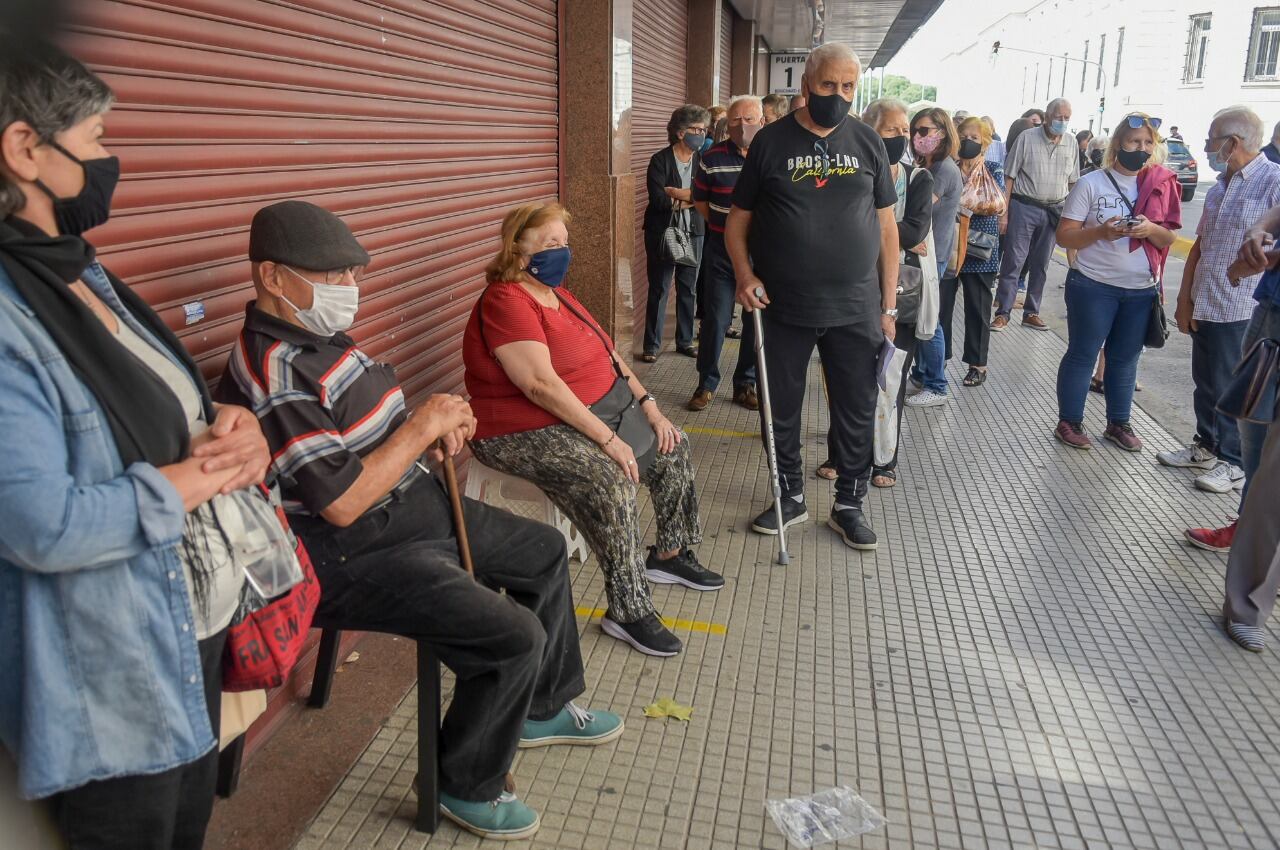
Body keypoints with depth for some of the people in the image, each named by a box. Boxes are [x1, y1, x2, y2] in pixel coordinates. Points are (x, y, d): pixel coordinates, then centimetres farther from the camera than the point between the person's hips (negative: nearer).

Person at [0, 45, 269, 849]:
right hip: (111, 685, -8)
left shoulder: (86, 278, 6)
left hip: (201, 624, 9)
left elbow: (166, 411, 15)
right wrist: (198, 477, -17)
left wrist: (233, 424, -7)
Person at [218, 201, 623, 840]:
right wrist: (422, 427, -20)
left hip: (414, 505, 11)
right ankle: (467, 788, 7)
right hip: (352, 555, -11)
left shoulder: (322, 337, 6)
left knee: (544, 552, 18)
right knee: (515, 638, -20)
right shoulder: (275, 372, -25)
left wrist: (434, 429, -2)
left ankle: (543, 709, 35)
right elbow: (342, 503, -28)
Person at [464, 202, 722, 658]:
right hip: (526, 431, -10)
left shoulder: (556, 294, 11)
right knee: (611, 482, -30)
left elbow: (607, 354, 14)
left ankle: (670, 555, 25)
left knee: (673, 446, 8)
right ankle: (629, 612, -17)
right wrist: (608, 439, -27)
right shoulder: (506, 301, -19)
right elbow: (541, 385, -28)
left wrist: (648, 404, 2)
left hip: (591, 411, 10)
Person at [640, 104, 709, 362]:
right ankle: (652, 345, 8)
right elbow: (658, 199, -17)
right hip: (663, 232, -4)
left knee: (688, 289, 10)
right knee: (659, 290, 0)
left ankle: (685, 341, 22)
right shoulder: (660, 160, -6)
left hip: (693, 233, 4)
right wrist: (690, 198, -10)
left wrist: (677, 194, -17)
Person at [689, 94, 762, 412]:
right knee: (716, 319, 0)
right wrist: (721, 226, 7)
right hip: (722, 251, 0)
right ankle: (706, 383, 15)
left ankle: (745, 384, 22)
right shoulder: (712, 159, -1)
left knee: (757, 320, 7)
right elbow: (700, 199, 11)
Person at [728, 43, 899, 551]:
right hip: (784, 308, -1)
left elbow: (886, 225, 7)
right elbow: (738, 218, 4)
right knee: (781, 411, 11)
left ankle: (849, 505, 26)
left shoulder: (868, 143, 4)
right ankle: (791, 498, 30)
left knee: (857, 413, 8)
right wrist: (745, 274, -13)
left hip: (855, 310, 1)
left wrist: (888, 305, 3)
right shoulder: (771, 141, 0)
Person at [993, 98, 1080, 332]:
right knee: (1013, 261, -3)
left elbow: (1073, 181, 13)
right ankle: (1003, 313, 3)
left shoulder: (1071, 143, 7)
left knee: (1040, 265, 10)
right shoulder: (1027, 138, -5)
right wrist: (1004, 213, -9)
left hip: (1054, 212, 4)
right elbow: (1009, 177, -5)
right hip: (1024, 207, -4)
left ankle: (1031, 313, 20)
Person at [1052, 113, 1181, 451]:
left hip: (1142, 289, 4)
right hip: (1093, 286, -4)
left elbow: (1169, 237, 6)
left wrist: (1150, 230, -16)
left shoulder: (1162, 185, 4)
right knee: (1082, 355, 5)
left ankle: (1118, 423, 26)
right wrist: (1101, 232, -25)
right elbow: (1064, 235, -8)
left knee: (1125, 358, 14)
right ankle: (1069, 423, 15)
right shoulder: (1092, 183, -7)